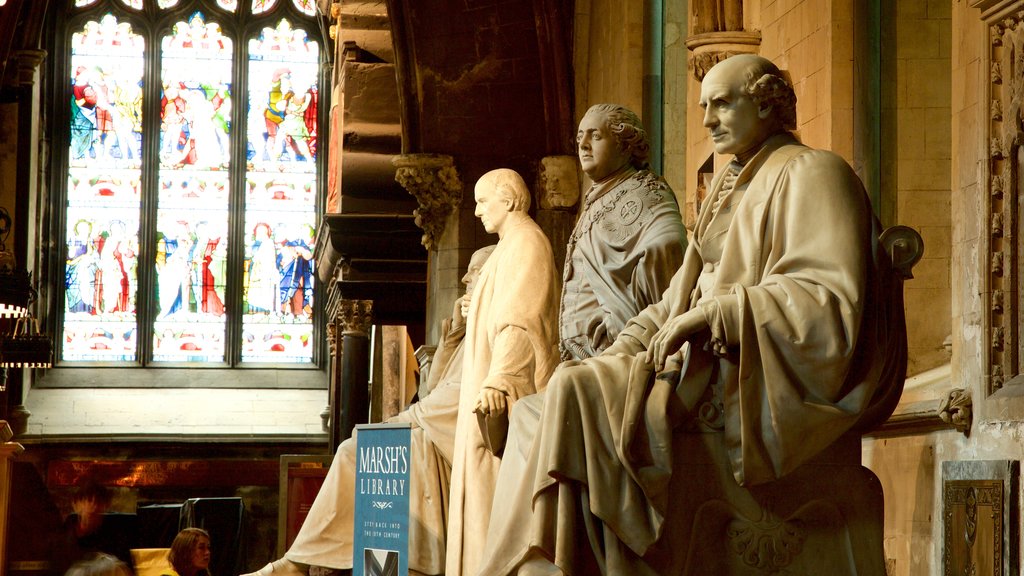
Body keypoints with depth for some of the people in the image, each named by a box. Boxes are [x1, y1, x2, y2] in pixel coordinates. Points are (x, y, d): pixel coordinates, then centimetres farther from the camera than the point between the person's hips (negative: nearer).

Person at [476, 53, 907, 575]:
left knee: (580, 392, -24)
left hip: (766, 376, -9)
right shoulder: (729, 188, 22)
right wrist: (621, 350, 4)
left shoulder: (811, 175, -4)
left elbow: (831, 298, -17)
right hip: (708, 360, 9)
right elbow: (684, 294, 21)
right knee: (570, 389, -12)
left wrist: (714, 313, -20)